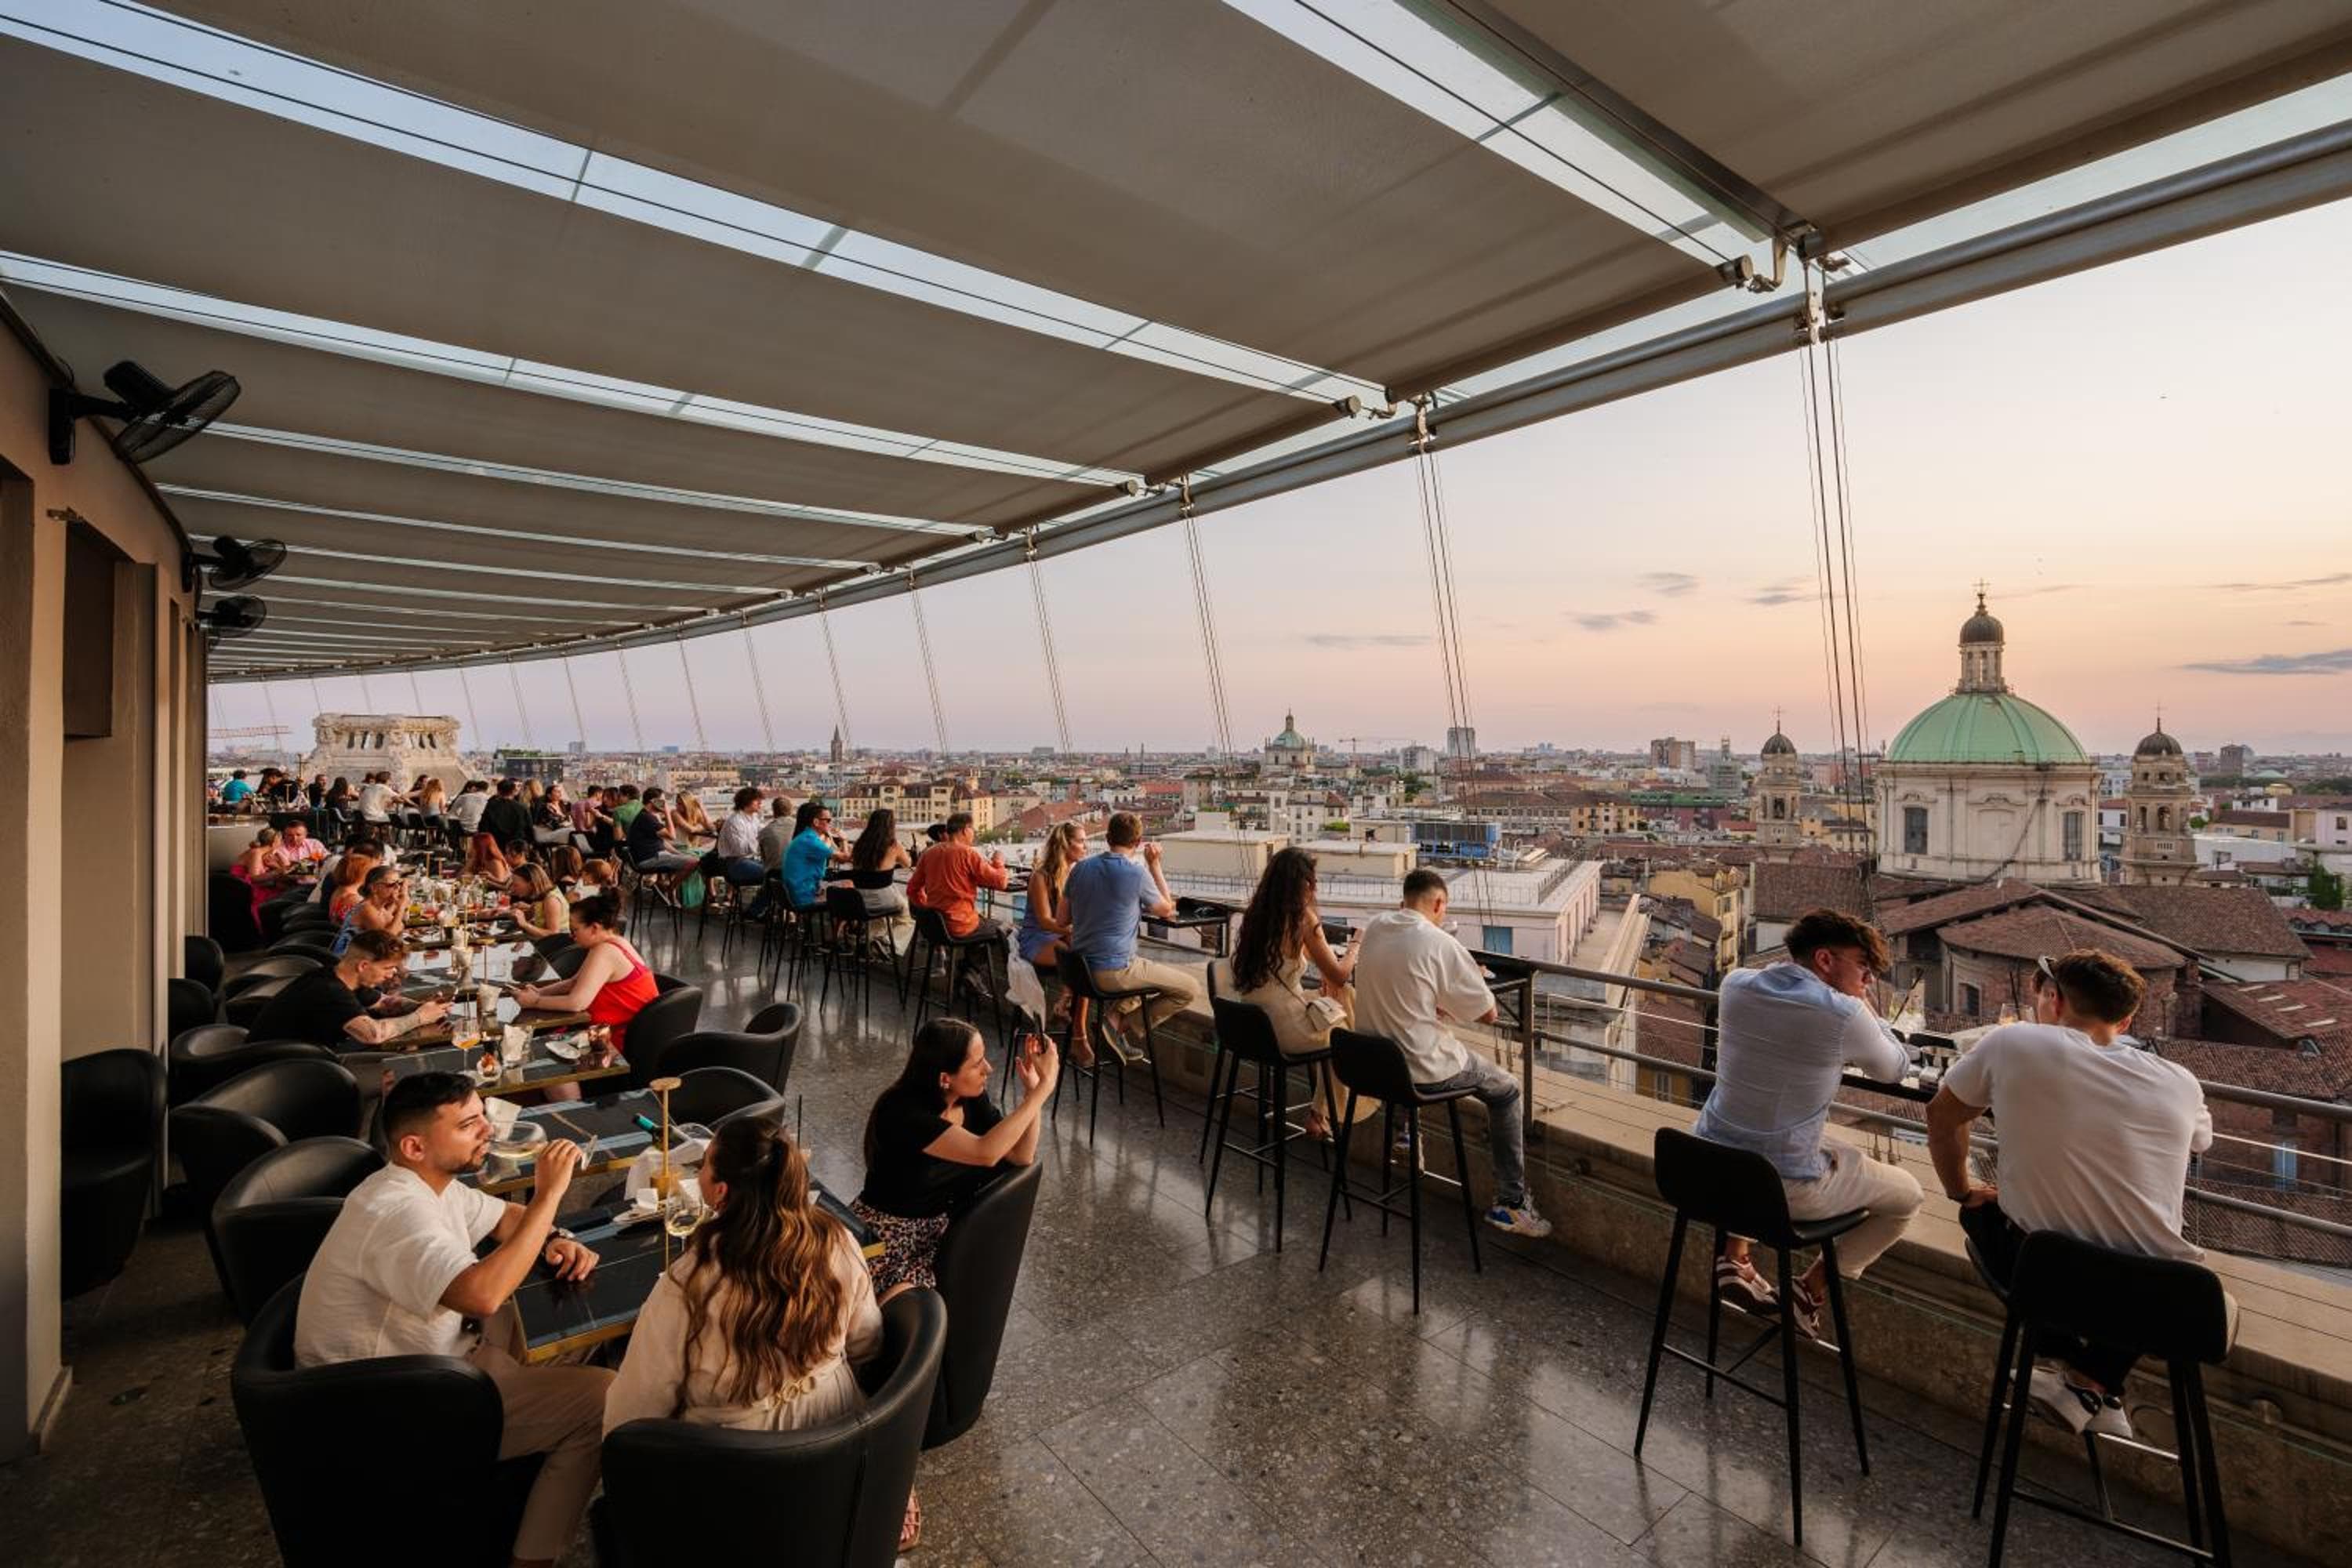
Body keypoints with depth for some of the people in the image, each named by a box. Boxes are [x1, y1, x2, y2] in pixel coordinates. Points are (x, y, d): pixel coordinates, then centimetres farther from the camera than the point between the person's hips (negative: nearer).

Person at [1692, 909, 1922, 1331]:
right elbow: (1894, 1069, 4)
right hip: (1786, 1188, -5)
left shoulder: (1735, 984, -2)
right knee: (1907, 1195, 20)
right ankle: (1809, 1291, 17)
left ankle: (1733, 1258, 27)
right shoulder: (1844, 1015, -17)